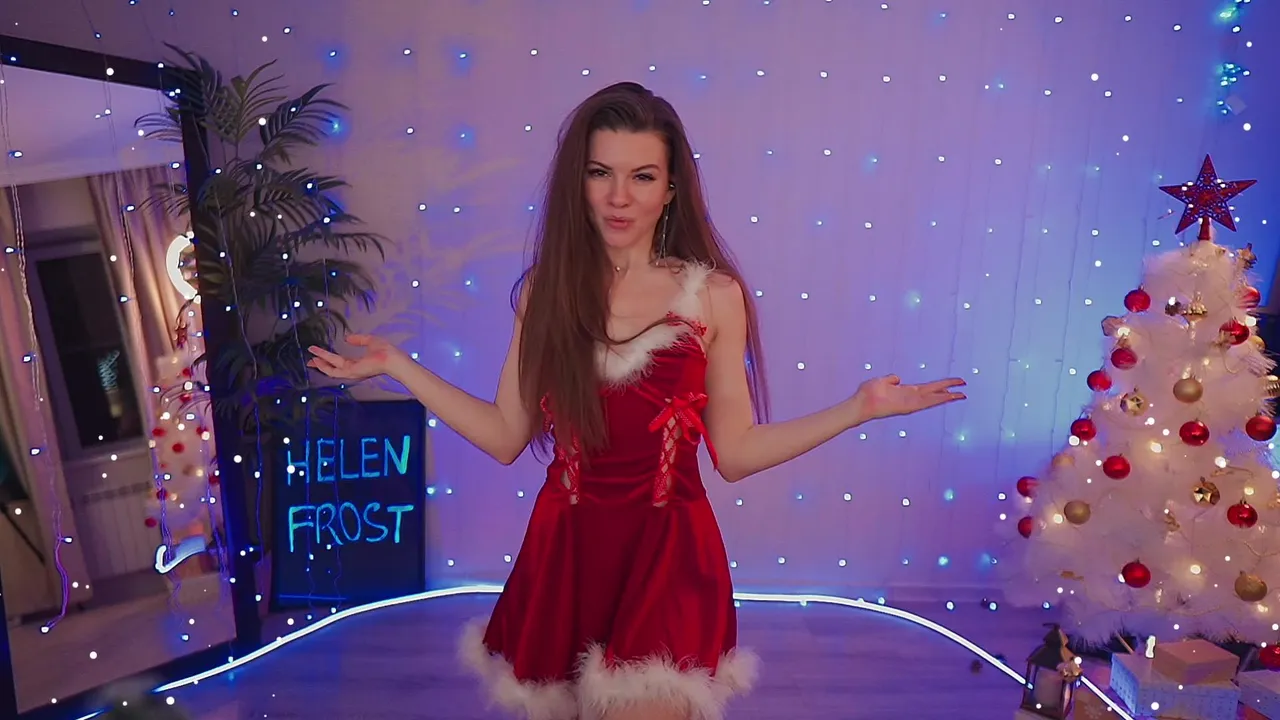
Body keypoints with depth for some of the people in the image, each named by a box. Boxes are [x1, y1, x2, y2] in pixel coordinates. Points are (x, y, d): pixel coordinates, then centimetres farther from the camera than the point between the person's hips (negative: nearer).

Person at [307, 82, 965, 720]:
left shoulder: (714, 296, -5)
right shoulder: (547, 291, 0)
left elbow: (735, 454, -2)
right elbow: (505, 437, 3)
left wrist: (861, 408, -8)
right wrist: (398, 366, 2)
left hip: (667, 556, -2)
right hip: (564, 552, 3)